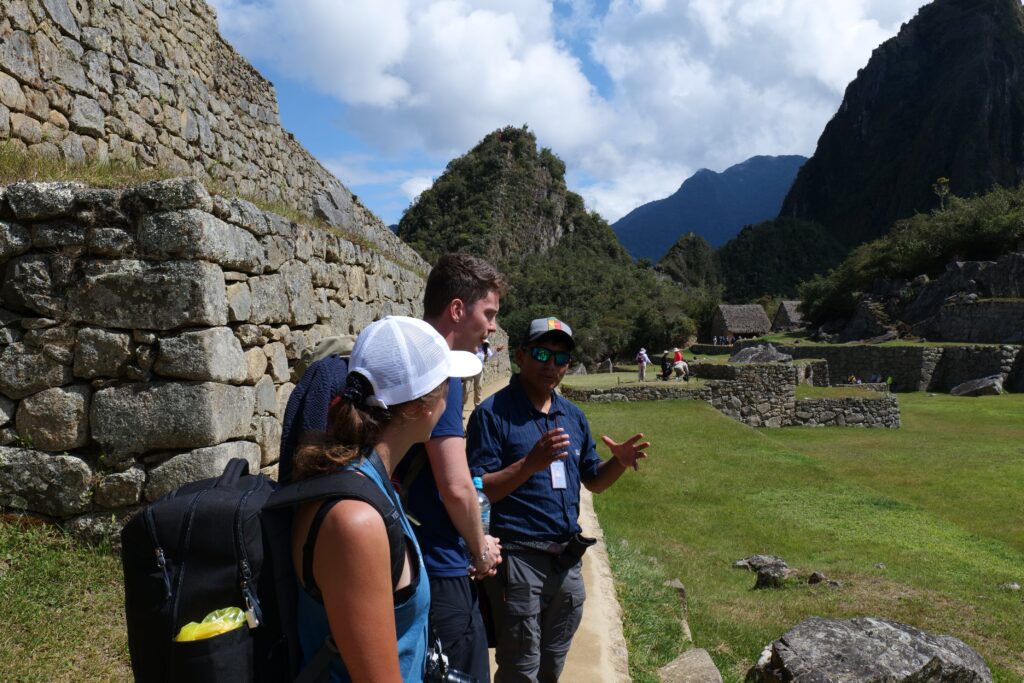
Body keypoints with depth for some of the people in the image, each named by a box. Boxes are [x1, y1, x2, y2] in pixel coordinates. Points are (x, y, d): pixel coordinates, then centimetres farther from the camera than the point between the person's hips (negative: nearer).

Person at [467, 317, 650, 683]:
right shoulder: (492, 414, -12)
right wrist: (530, 464, -30)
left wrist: (619, 463, -5)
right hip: (517, 559, -6)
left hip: (567, 560, 7)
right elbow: (477, 492, -17)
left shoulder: (574, 416, 9)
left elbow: (593, 480, 16)